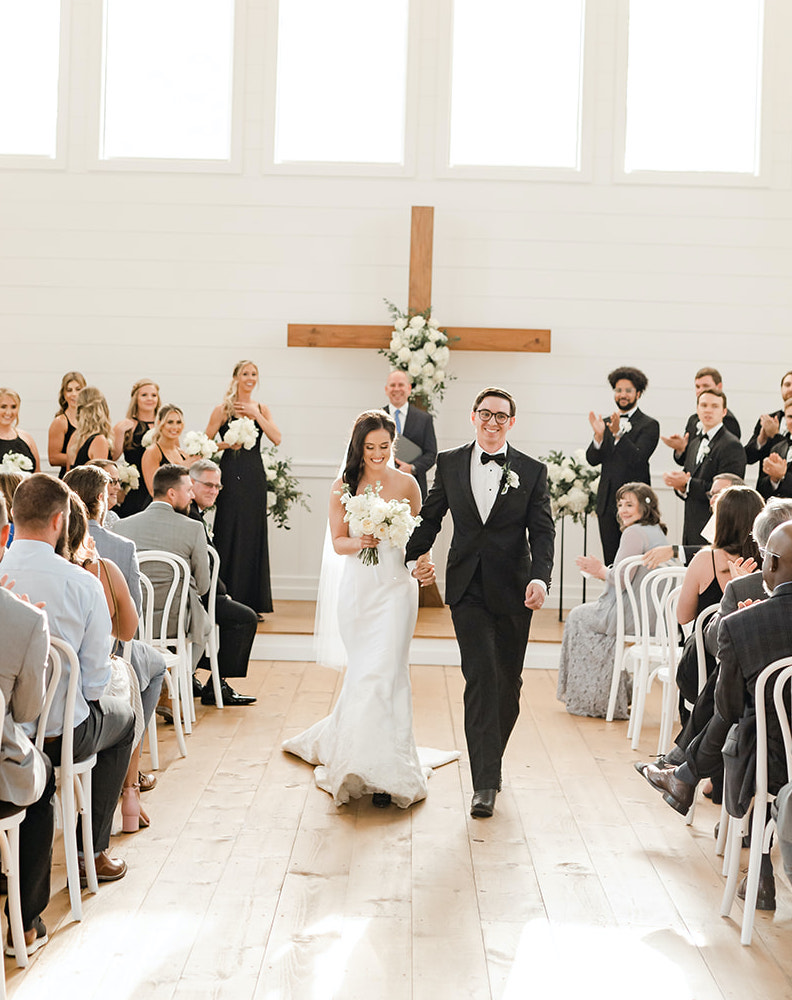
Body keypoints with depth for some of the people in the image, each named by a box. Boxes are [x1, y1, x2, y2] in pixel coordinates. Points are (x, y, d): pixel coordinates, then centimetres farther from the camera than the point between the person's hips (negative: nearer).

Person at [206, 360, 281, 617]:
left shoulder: (261, 409, 11)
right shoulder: (223, 410, 1)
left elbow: (276, 439, -3)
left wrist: (256, 414, -8)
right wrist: (227, 444, -13)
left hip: (255, 476, 4)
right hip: (231, 475, -4)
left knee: (254, 534, 5)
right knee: (230, 534, -5)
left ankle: (252, 603, 11)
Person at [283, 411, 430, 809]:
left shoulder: (406, 484, 2)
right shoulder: (343, 487, 3)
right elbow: (338, 541, 6)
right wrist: (359, 542, -16)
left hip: (395, 586, -1)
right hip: (358, 586, 2)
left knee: (384, 672, -9)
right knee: (362, 672, 7)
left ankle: (385, 773, -3)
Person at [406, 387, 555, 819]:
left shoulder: (532, 471, 2)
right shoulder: (449, 463, 6)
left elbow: (542, 531, -3)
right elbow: (430, 516, 13)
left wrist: (540, 577, -18)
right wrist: (417, 555, -4)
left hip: (513, 591, 1)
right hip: (467, 589, -1)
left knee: (508, 682, 10)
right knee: (480, 676, -12)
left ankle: (491, 760, 34)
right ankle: (485, 782, -10)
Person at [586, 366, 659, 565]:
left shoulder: (649, 425, -1)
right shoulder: (606, 424, 15)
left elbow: (638, 459, -15)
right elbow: (592, 459, 5)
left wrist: (618, 434, -26)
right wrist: (599, 435, -13)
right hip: (607, 502, 5)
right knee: (610, 561, 7)